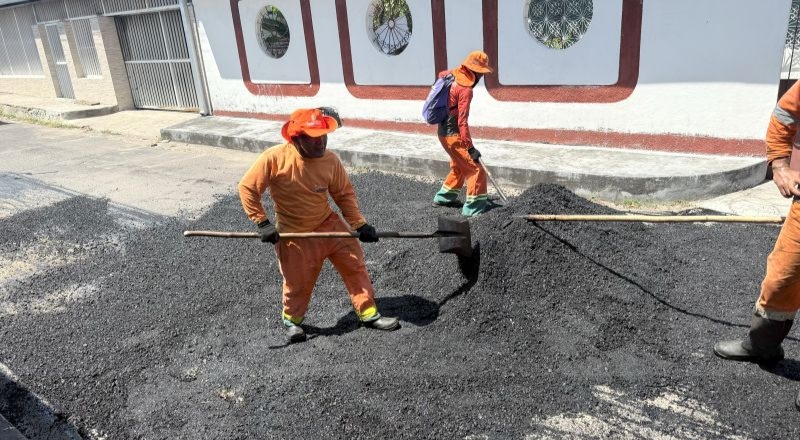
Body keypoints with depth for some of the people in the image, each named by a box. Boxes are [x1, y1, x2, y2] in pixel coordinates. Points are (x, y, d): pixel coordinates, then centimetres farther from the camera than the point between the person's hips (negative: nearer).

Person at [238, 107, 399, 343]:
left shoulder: (330, 159, -13)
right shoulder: (274, 158, -23)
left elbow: (345, 194, -1)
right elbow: (247, 188, -13)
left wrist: (360, 224, -7)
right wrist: (262, 223, -16)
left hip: (329, 224, 3)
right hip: (293, 234, -3)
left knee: (355, 265, 5)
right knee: (298, 284, 10)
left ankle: (368, 313, 23)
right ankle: (292, 319, 41)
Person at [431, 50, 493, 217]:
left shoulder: (453, 75, 4)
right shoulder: (466, 89, -22)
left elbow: (441, 74, 31)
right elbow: (462, 122, -26)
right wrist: (470, 147, -26)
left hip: (444, 132, 10)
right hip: (453, 135, -10)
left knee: (459, 166, 27)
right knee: (476, 170, -7)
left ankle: (443, 197, 38)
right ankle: (472, 209, -6)